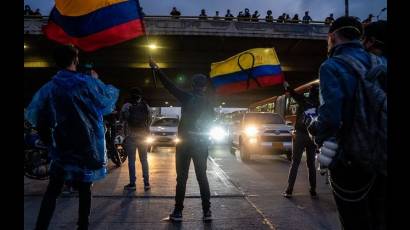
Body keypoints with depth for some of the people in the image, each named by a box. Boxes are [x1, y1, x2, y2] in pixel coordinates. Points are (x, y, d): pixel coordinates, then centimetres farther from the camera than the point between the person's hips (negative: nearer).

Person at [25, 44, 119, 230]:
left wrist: (48, 140, 15)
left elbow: (33, 115, 3)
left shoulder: (49, 88, -3)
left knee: (52, 190, 12)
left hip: (61, 147, 1)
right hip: (88, 146, -1)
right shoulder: (89, 83, -9)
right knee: (84, 189, 12)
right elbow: (110, 97, 6)